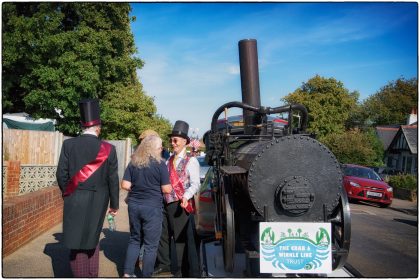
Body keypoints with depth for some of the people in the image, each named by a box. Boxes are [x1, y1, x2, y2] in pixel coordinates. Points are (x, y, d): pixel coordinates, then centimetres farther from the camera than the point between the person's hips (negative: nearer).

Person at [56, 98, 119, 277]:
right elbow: (112, 180, -4)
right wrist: (114, 204, 9)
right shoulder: (108, 149, -7)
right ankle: (92, 275, 25)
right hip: (97, 202, 1)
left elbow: (61, 174, -4)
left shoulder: (68, 144, -6)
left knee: (77, 242, 10)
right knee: (92, 239, 18)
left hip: (74, 201, 0)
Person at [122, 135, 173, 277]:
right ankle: (146, 275, 14)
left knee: (134, 240, 20)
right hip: (152, 207, -5)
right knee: (151, 245, 7)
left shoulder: (133, 162, 3)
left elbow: (125, 185, 1)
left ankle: (127, 272, 21)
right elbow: (166, 189, -10)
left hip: (134, 205, 5)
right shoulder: (159, 164, -10)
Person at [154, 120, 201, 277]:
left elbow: (195, 184, -14)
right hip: (166, 203, 7)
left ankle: (187, 272, 19)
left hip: (181, 205, -7)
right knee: (162, 235, 16)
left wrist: (186, 197, -30)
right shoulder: (169, 161, 15)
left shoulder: (191, 161, -6)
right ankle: (164, 265, 34)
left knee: (183, 239, 4)